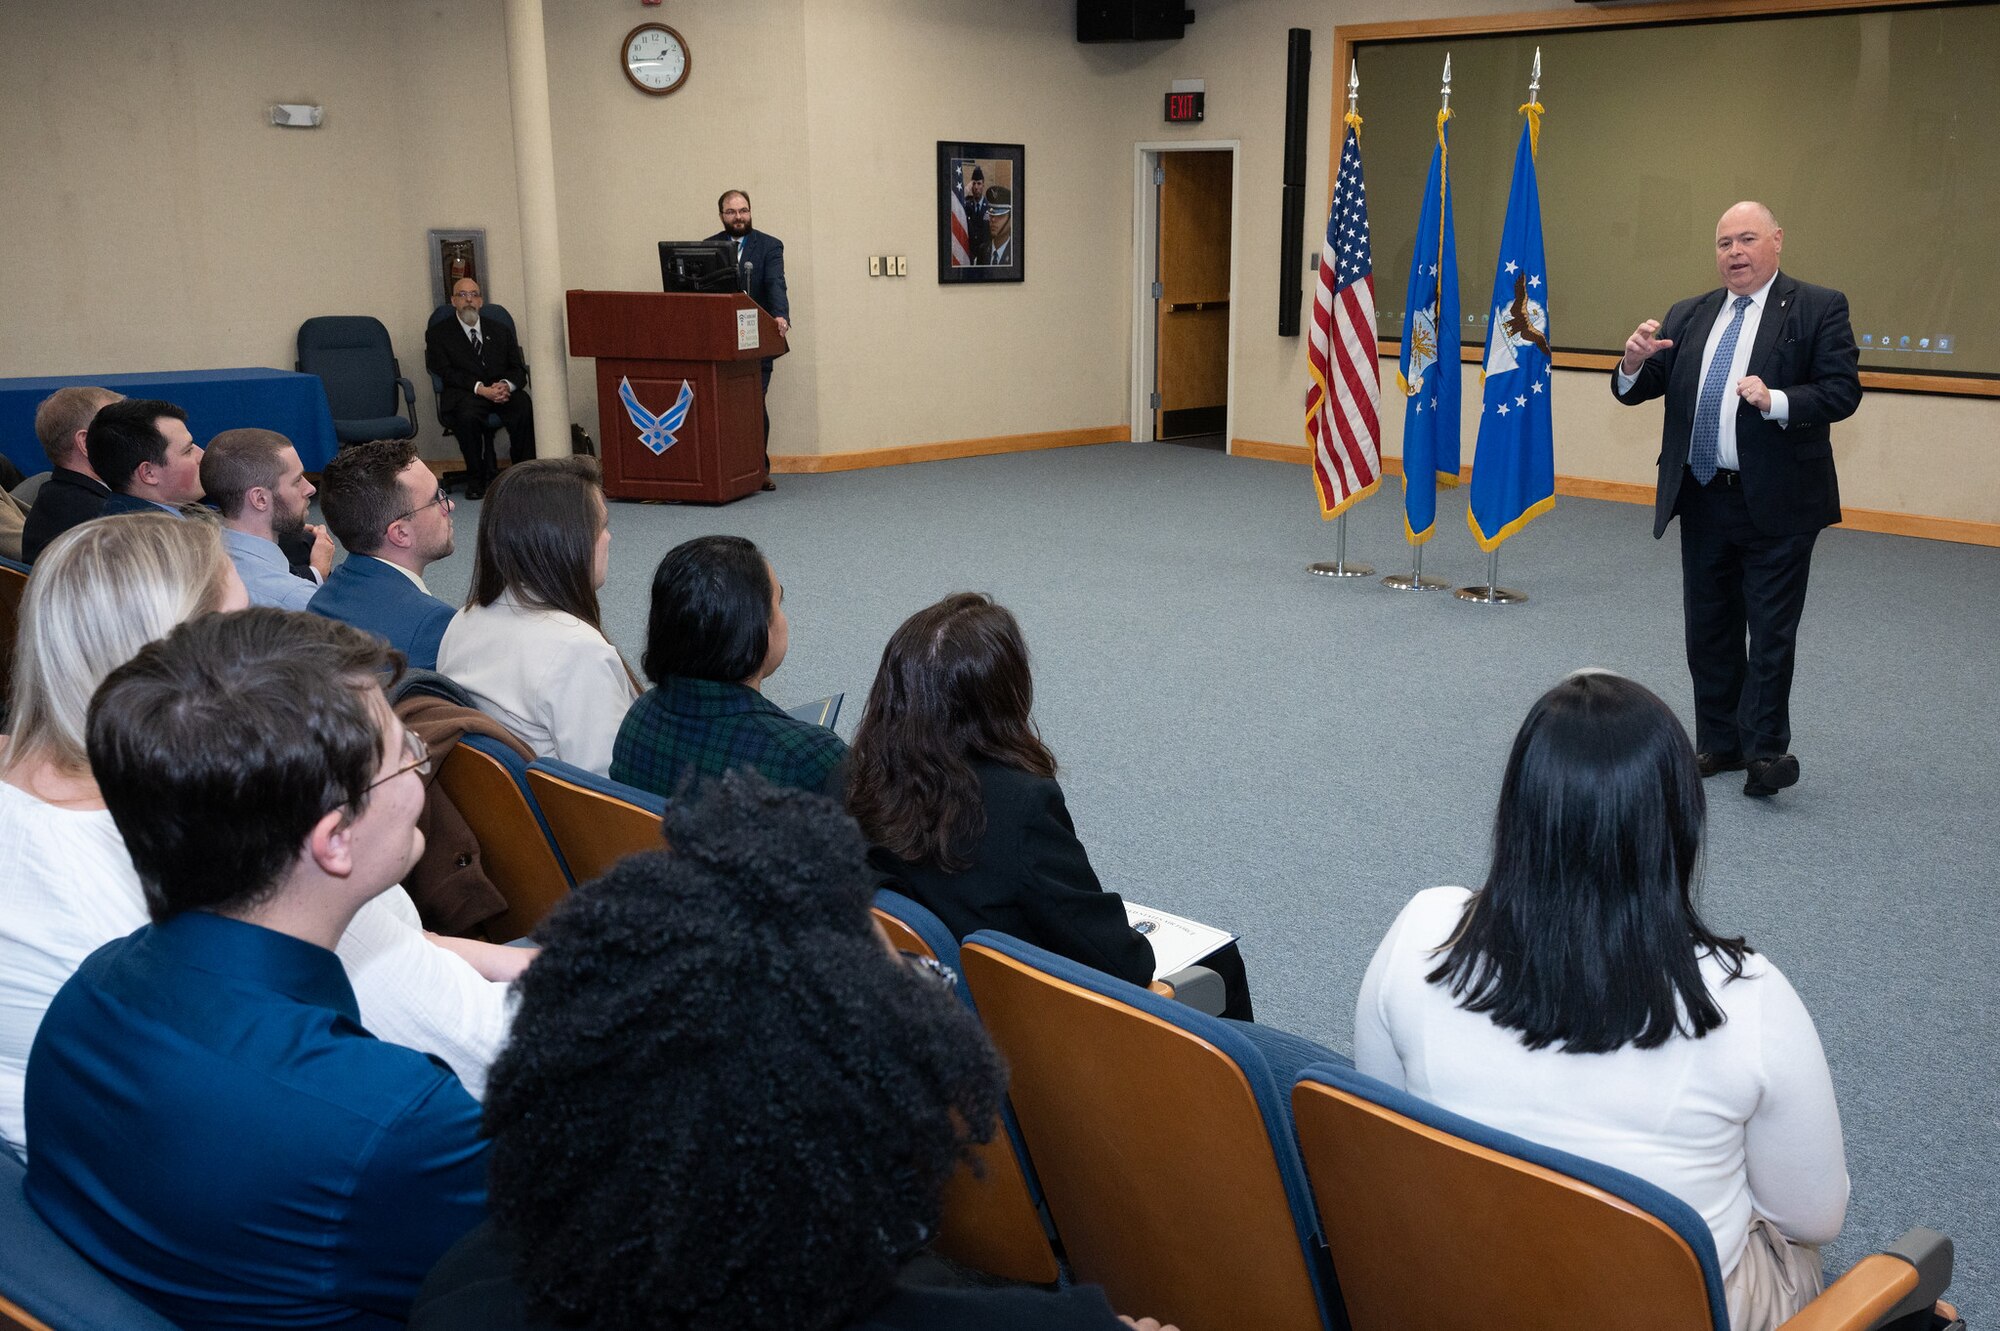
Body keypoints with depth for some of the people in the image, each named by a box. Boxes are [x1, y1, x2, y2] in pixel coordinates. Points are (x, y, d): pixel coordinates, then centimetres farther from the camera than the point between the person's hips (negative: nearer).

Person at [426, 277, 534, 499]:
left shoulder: (501, 330, 20)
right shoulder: (438, 333, 11)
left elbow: (518, 370, 12)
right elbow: (445, 372, -2)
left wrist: (506, 384, -14)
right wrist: (481, 389, -18)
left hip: (502, 391, 2)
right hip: (465, 395, -2)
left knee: (525, 408, -31)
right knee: (467, 415, -37)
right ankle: (477, 478, -20)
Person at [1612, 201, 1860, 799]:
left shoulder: (1817, 308, -3)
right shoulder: (1688, 316, 11)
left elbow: (1843, 391, -10)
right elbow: (1636, 391, 9)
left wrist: (1778, 402, -26)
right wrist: (1635, 363, -13)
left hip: (1777, 502, -5)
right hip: (1704, 499, 5)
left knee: (1771, 631, -1)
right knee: (1708, 629, 12)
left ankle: (1764, 752, 8)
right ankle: (1719, 744, 24)